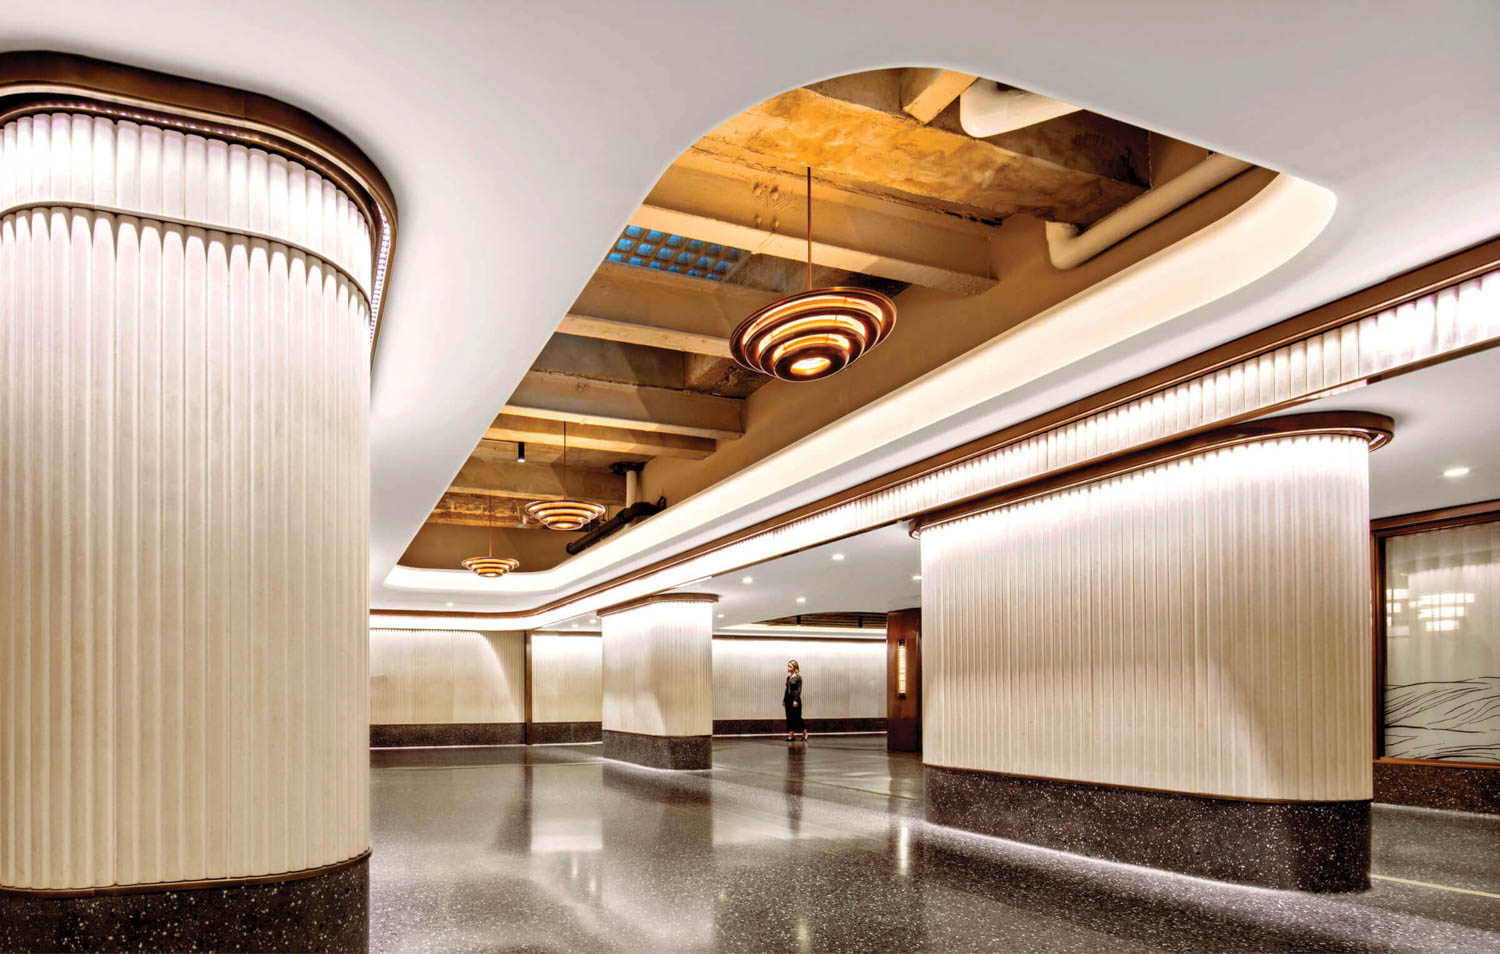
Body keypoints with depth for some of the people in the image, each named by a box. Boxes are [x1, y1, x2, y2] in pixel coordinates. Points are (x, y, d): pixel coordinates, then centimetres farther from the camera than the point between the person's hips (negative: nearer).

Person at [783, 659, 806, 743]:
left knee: (797, 718, -1)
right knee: (789, 718, 4)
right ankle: (791, 736, 8)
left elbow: (799, 690, -13)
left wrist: (796, 700, -19)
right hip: (788, 699, 7)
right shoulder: (788, 677, 11)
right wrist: (784, 700, 14)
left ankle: (805, 735, 14)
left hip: (795, 699, -7)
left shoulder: (798, 677, -9)